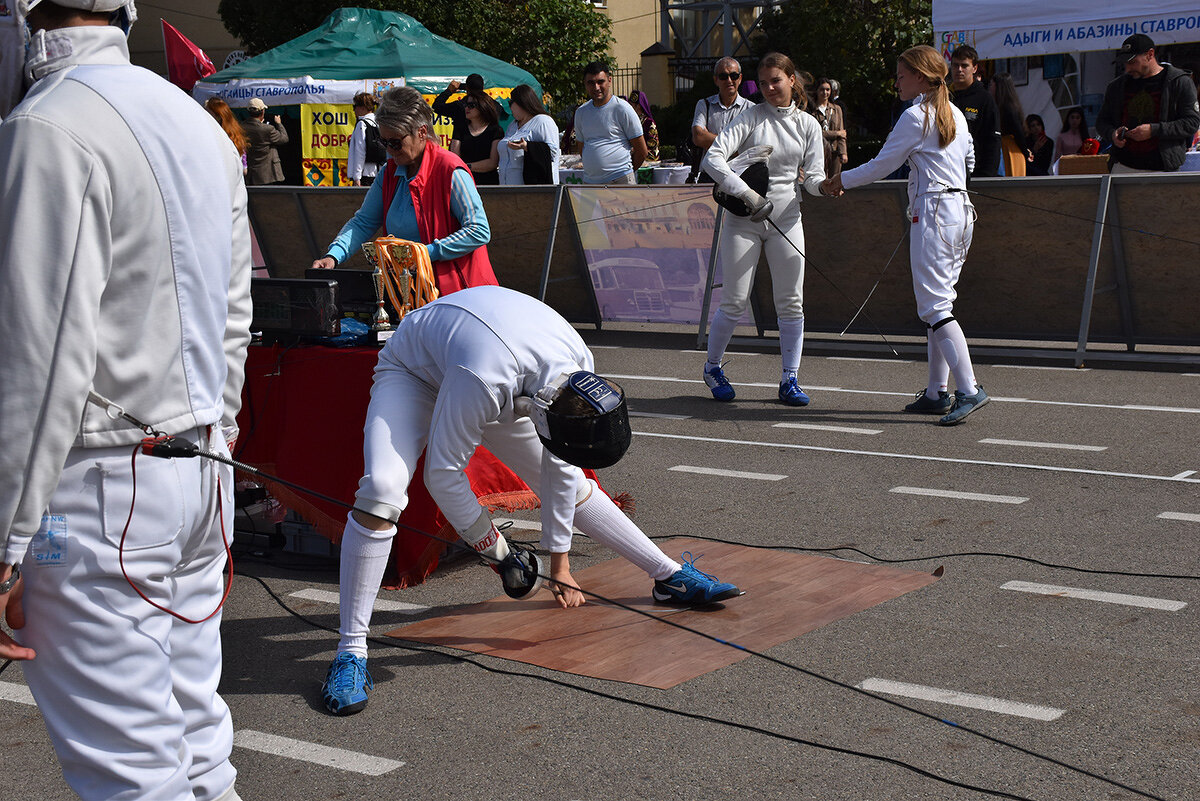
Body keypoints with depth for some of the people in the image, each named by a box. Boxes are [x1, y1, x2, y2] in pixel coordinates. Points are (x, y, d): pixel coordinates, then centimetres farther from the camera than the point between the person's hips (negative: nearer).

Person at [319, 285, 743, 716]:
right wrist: (494, 546, -21)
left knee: (572, 481, 6)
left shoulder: (579, 366, -23)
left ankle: (670, 576, 23)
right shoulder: (484, 382, -45)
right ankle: (350, 652, -23)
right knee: (382, 491, -29)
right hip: (413, 373, -6)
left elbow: (561, 467, -8)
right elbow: (442, 474, -31)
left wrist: (559, 560, -3)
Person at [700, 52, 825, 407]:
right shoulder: (752, 116, -5)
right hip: (743, 220, -3)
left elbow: (812, 178, 1)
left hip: (785, 220, 3)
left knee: (791, 303, 0)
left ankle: (788, 381, 9)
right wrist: (746, 194, -26)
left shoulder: (808, 125, 5)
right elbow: (712, 158, -16)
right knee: (735, 302, -1)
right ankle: (712, 367, 20)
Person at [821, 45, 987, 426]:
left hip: (933, 212, -9)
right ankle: (936, 392, 12)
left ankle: (968, 388, -18)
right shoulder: (955, 114, 15)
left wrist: (841, 181, 7)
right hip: (962, 209, 9)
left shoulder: (915, 117, -10)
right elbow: (969, 161, 25)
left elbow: (881, 165, -5)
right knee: (937, 302, 11)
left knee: (934, 304, -10)